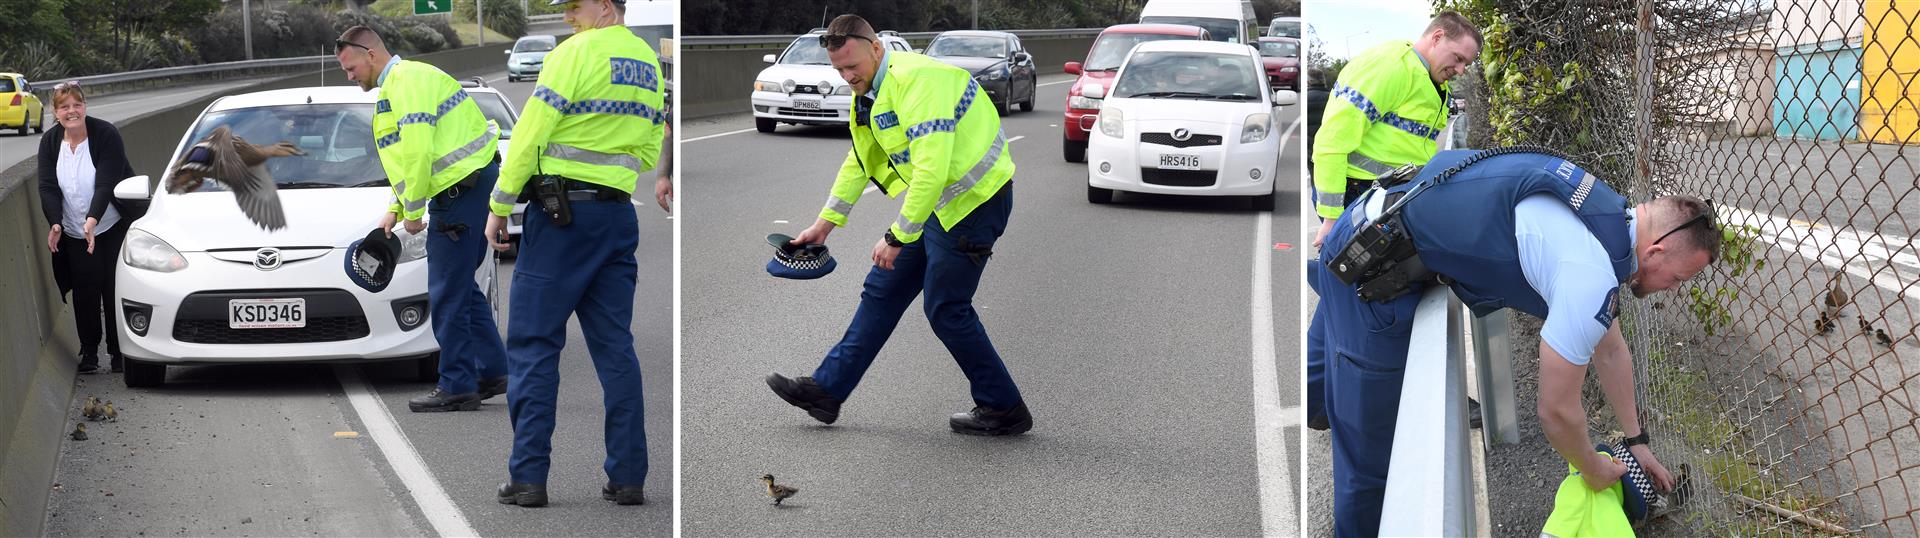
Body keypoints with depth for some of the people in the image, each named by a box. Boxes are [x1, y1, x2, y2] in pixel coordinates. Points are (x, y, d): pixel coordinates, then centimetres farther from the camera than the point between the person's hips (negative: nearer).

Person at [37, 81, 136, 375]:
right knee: (85, 292, 2)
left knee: (114, 290, -3)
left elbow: (106, 184, -22)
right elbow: (48, 187, -8)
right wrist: (54, 224, -24)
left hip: (114, 228, -3)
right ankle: (89, 352, 11)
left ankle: (119, 351, 7)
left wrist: (92, 220, -35)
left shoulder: (106, 134, -15)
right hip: (74, 233, 3)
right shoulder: (50, 141, -2)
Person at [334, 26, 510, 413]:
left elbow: (418, 152, -21)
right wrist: (395, 209, 22)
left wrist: (412, 211, -12)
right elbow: (410, 155, 28)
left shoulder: (407, 81, -13)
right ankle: (492, 371, 20)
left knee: (447, 293, -6)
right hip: (475, 185, 11)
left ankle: (458, 387, -1)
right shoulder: (398, 83, 22)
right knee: (461, 284, 17)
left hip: (463, 189, -11)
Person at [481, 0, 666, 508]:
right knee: (615, 345, 8)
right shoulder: (648, 61, 13)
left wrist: (500, 206, -3)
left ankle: (528, 475, -2)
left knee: (533, 343, 0)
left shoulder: (576, 51, -10)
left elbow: (530, 134, -11)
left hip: (563, 209, -7)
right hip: (619, 213, 7)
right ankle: (628, 476, 6)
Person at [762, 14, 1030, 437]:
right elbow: (859, 160, 20)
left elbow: (932, 169, -32)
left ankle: (1004, 410, 10)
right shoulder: (872, 88, 7)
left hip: (973, 200, -10)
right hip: (936, 201, 10)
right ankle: (826, 390, 18)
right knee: (882, 291, 12)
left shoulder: (915, 81, -25)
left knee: (946, 308, -2)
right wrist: (826, 222, 18)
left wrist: (897, 237, -26)